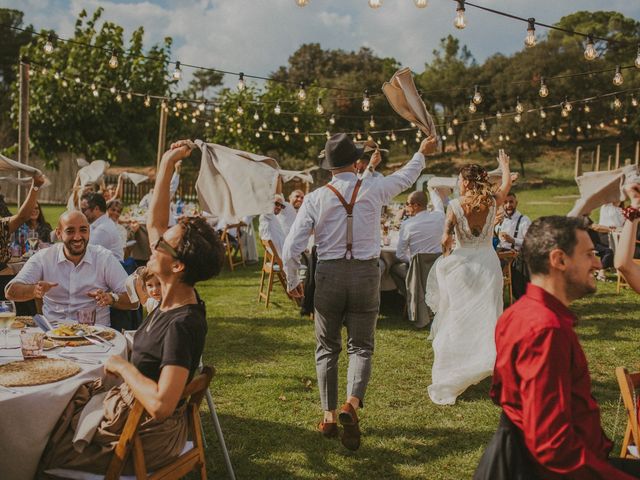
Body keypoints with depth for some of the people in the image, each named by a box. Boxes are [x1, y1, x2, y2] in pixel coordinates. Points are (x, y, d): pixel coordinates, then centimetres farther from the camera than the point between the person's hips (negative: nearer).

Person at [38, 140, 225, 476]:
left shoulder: (183, 324, -30)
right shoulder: (175, 297, -5)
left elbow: (160, 404, -39)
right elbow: (154, 222, 4)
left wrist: (122, 366, -23)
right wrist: (166, 164, 1)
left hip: (142, 434, -8)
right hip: (127, 404, 8)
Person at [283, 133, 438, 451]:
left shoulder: (316, 198, -6)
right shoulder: (373, 189, -3)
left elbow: (291, 249, -8)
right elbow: (406, 176, 18)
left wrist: (293, 282, 9)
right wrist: (422, 153, 37)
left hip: (329, 275, 0)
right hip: (366, 274, 0)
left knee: (327, 348, 15)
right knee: (361, 346, 9)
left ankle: (329, 415, 17)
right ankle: (352, 403, -15)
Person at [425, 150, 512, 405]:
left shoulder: (455, 205, -10)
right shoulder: (492, 202, 0)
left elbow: (446, 238, -14)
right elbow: (507, 183, 20)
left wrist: (446, 254, 8)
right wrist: (504, 164, 40)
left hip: (462, 263, -2)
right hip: (488, 262, 2)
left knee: (458, 319, 6)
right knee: (488, 316, 9)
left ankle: (449, 379, 13)